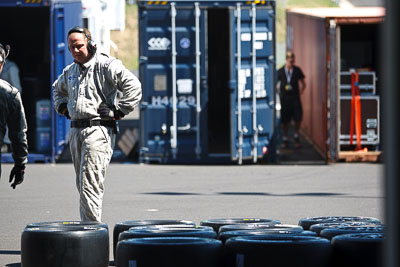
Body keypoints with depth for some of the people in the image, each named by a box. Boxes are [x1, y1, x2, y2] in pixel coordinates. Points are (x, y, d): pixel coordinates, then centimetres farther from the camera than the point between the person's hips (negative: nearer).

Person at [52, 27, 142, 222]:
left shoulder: (106, 65, -7)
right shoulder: (70, 71, 17)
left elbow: (133, 86, -14)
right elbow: (58, 89, 39)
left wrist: (118, 111, -14)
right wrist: (62, 107, 22)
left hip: (98, 130, -8)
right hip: (76, 130, 8)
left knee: (89, 184, -15)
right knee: (82, 185, 10)